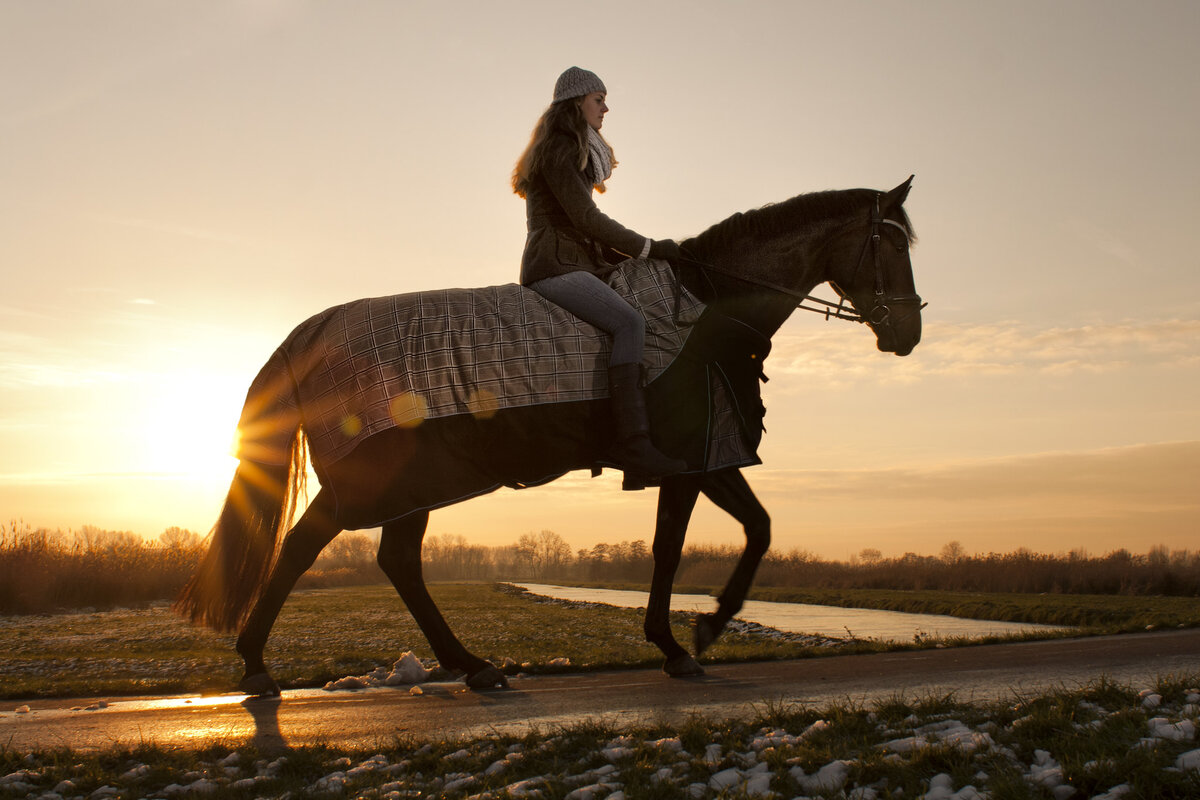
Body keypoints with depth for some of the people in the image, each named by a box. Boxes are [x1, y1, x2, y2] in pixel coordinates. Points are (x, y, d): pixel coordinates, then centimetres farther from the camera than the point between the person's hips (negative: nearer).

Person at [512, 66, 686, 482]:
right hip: (554, 267, -10)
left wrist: (633, 257, 13)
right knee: (630, 321, -28)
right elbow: (587, 219, -14)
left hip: (578, 263, 10)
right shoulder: (556, 151, -7)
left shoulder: (575, 153, 25)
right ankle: (633, 442, -36)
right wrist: (648, 248, -9)